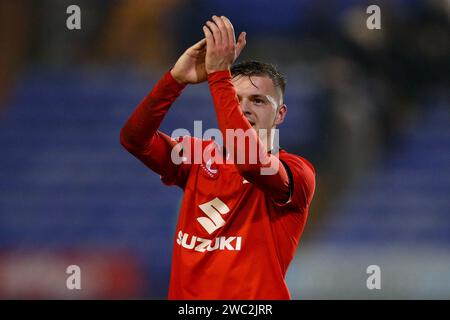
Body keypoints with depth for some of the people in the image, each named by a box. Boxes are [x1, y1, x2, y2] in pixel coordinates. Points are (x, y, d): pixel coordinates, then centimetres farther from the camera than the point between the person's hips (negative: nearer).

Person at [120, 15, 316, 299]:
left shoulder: (298, 172, -6)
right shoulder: (200, 156, 7)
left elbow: (249, 158, -26)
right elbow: (134, 138, -6)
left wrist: (219, 73, -26)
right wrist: (176, 79, -19)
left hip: (255, 297, -4)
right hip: (186, 296, 4)